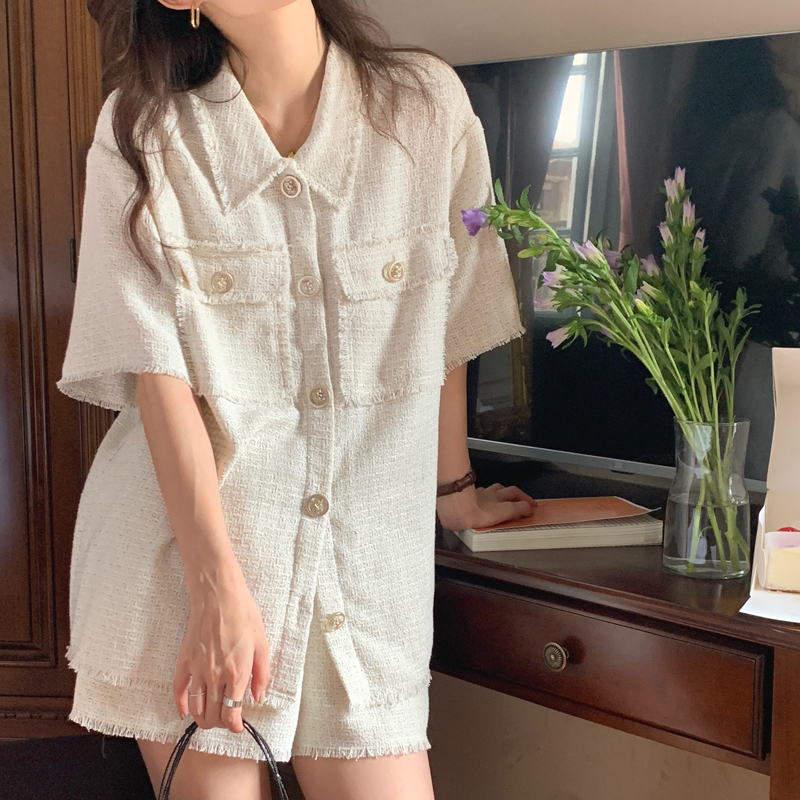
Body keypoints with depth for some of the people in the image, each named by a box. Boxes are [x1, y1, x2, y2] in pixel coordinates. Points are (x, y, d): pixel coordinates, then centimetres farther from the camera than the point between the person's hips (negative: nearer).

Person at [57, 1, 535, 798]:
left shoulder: (427, 104, 1)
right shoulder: (138, 134, -2)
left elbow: (448, 329, 9)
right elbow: (157, 370, -9)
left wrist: (452, 488, 19)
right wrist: (217, 586, -16)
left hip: (362, 553, 2)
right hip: (185, 551, -1)